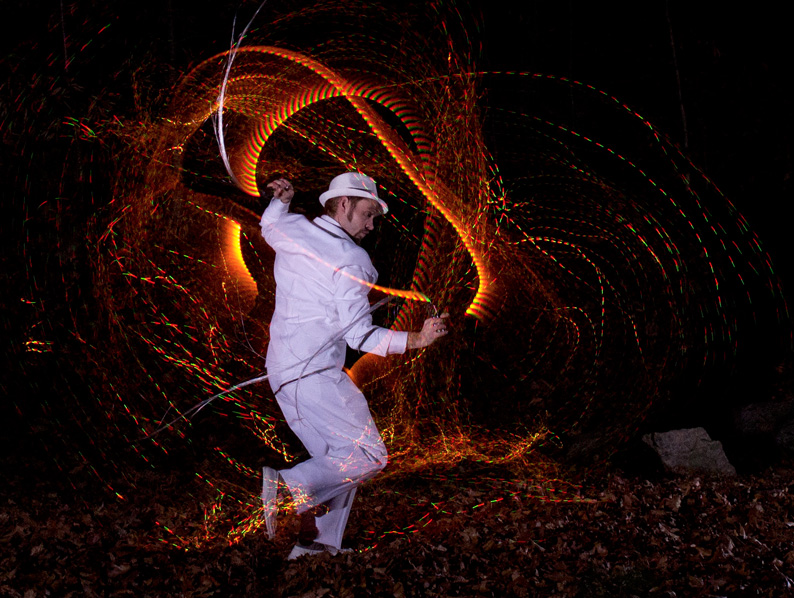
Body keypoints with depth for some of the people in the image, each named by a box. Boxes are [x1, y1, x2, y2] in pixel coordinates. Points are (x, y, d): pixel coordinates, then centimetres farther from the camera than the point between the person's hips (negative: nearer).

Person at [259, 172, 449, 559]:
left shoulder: (291, 229, 8)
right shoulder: (351, 260, -12)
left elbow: (269, 227, 36)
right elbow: (360, 335, -14)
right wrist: (416, 339, -15)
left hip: (282, 370, 9)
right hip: (314, 373, -9)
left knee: (337, 458, 15)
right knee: (369, 455, -8)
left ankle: (318, 541, 10)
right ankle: (289, 485, -19)